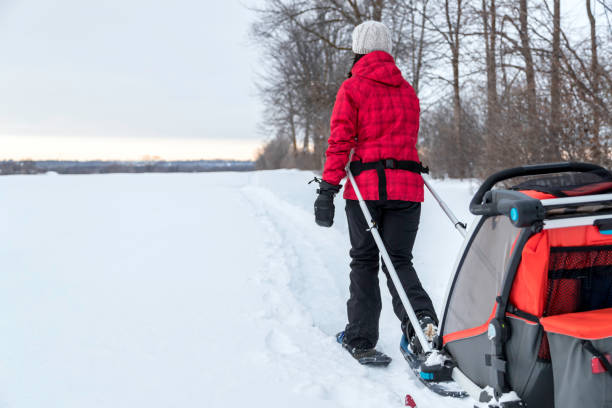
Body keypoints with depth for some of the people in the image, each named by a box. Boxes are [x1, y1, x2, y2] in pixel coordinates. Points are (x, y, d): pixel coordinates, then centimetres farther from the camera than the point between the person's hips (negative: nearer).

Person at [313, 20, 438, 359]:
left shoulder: (352, 88, 0)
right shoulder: (407, 90, 15)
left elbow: (340, 141, -7)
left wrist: (327, 189, -8)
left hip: (366, 184, -3)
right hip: (407, 187, 3)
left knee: (364, 260, 9)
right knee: (399, 259, 8)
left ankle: (360, 337, 12)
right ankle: (422, 317, -17)